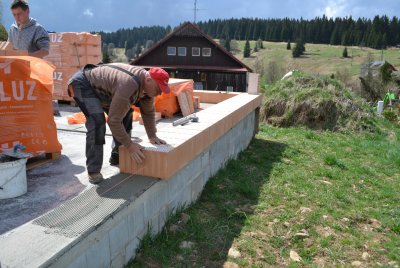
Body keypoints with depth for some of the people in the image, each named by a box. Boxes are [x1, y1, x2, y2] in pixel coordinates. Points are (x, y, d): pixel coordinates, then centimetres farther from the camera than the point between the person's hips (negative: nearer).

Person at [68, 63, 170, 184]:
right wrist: (129, 145, -31)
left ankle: (117, 157, 17)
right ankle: (93, 170, -17)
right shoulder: (128, 84, -39)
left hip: (99, 87, 9)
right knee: (97, 120, -27)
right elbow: (114, 120, -37)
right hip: (82, 84, -9)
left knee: (125, 114, 4)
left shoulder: (148, 84, -12)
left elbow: (148, 112, 2)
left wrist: (152, 136, 0)